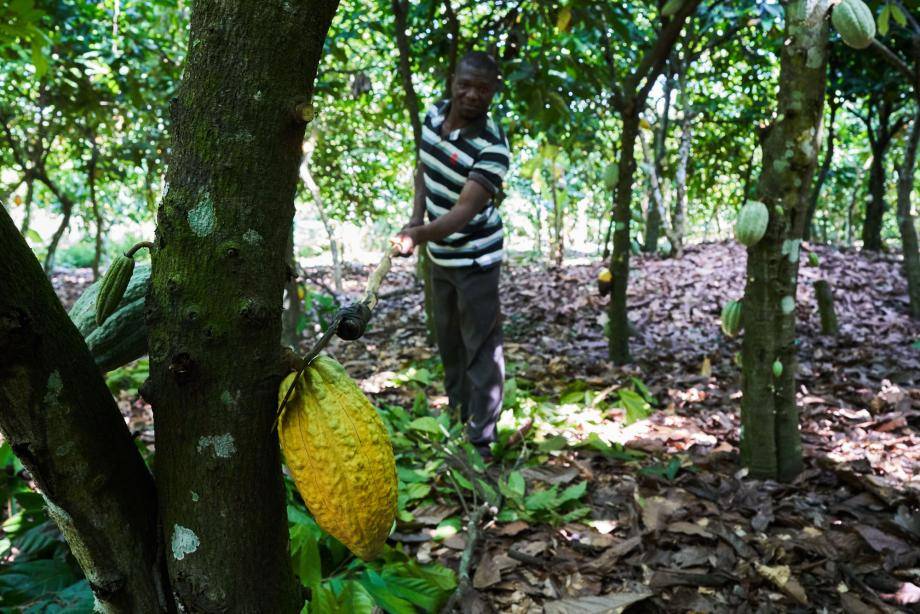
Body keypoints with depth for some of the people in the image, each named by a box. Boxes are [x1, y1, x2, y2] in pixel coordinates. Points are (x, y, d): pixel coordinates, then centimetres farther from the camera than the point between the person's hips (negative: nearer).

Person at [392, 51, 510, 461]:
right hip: (440, 254, 8)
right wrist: (416, 218, -4)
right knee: (448, 340, 20)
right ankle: (457, 416, 37)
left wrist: (420, 235, -51)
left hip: (475, 258, -8)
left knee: (481, 348, -2)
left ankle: (481, 440, 8)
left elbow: (466, 209, -35)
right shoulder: (434, 115, -5)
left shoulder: (492, 147, -26)